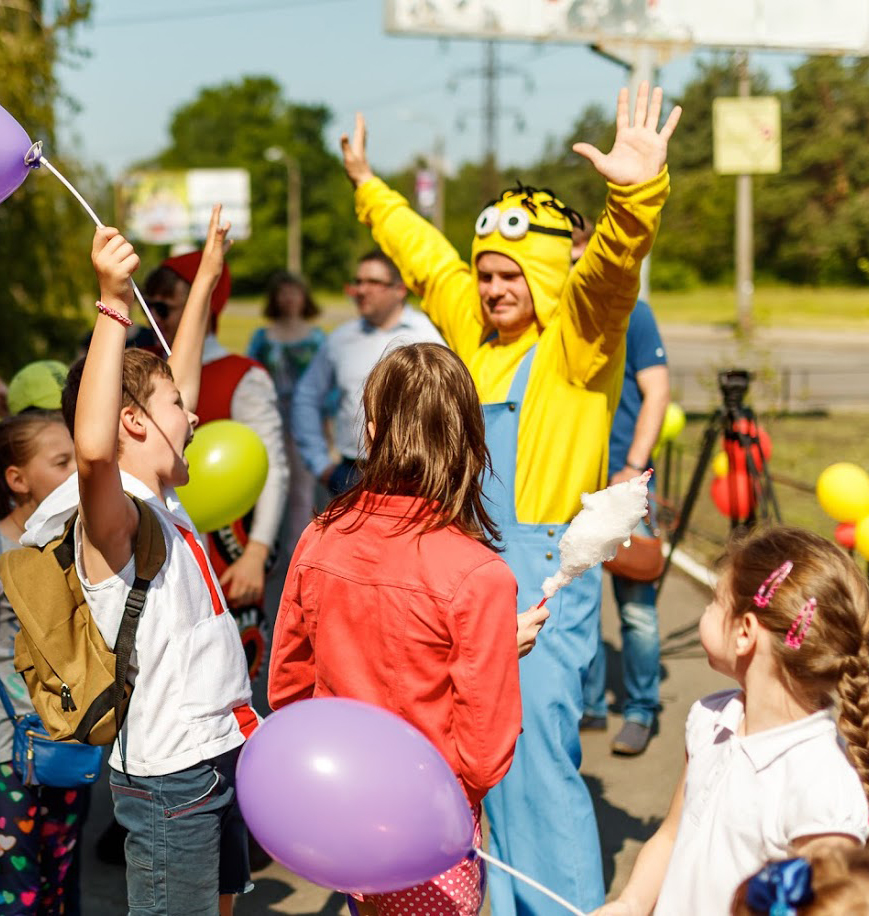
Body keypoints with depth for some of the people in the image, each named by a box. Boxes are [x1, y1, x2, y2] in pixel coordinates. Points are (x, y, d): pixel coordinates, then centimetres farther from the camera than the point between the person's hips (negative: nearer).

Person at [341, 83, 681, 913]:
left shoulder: (575, 337, -7)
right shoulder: (477, 330, 14)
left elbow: (610, 270, -27)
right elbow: (425, 254, 27)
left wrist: (638, 194, -46)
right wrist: (367, 184, 38)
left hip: (549, 565, -8)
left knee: (539, 744, -11)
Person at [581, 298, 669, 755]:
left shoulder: (631, 312, -3)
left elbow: (656, 392, -6)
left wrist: (633, 468, -13)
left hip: (621, 483, -4)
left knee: (635, 606, 0)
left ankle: (640, 712, 13)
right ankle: (588, 704, 23)